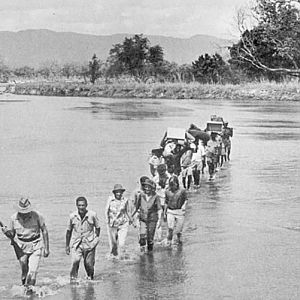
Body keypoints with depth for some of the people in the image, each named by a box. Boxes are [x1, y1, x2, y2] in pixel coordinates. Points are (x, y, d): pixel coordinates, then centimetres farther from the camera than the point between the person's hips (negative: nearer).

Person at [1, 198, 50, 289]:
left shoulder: (37, 215, -11)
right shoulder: (14, 218, -5)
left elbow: (44, 231, -1)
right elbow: (11, 235, 6)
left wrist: (46, 248, 0)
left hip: (35, 247, -2)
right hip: (21, 247, 2)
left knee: (32, 271, -15)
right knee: (24, 272, 8)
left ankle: (29, 288, -8)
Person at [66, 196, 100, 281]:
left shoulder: (92, 215, -6)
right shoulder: (72, 216, -2)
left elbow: (97, 227, 9)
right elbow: (69, 231, 10)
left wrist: (96, 239, -2)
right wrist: (67, 246, 12)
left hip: (89, 244, 0)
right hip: (76, 244, 0)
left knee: (89, 264, 5)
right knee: (75, 261, -21)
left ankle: (90, 277, 34)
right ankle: (73, 278, -6)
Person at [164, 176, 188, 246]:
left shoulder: (182, 190, -4)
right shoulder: (168, 191, 3)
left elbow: (185, 199, 6)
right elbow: (166, 202, 12)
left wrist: (184, 205, -14)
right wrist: (164, 213, 14)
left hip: (180, 211, -1)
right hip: (170, 211, 1)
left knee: (179, 227, 9)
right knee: (170, 228, -7)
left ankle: (179, 239, 36)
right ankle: (169, 242, -1)